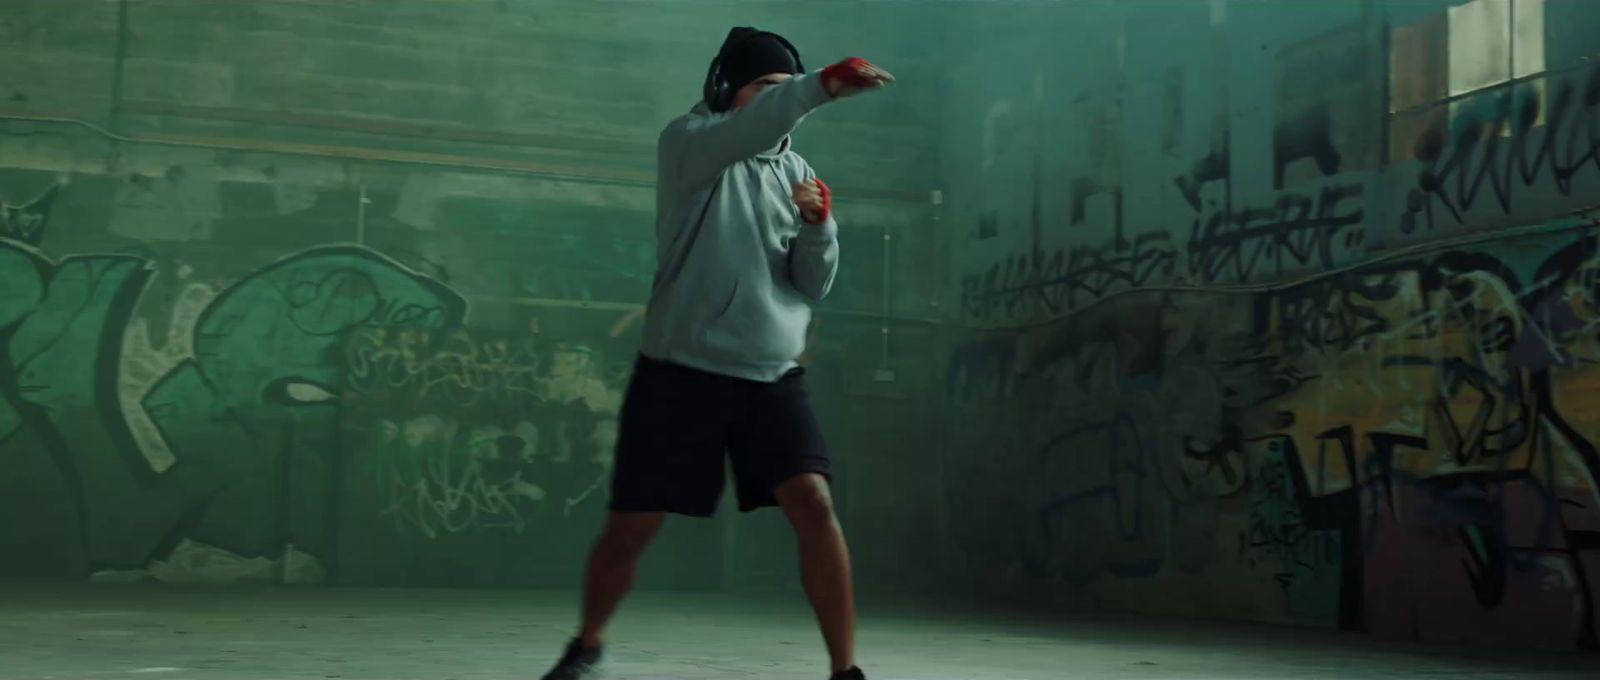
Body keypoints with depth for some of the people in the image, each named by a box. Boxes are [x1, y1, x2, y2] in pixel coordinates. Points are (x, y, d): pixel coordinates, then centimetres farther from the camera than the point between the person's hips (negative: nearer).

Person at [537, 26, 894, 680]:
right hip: (681, 372, -3)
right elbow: (749, 130, -28)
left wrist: (818, 225, -13)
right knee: (630, 527, 4)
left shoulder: (796, 172, 10)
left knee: (813, 505, -14)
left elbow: (812, 284, 6)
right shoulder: (685, 142, -4)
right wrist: (824, 84, -43)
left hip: (771, 376, 3)